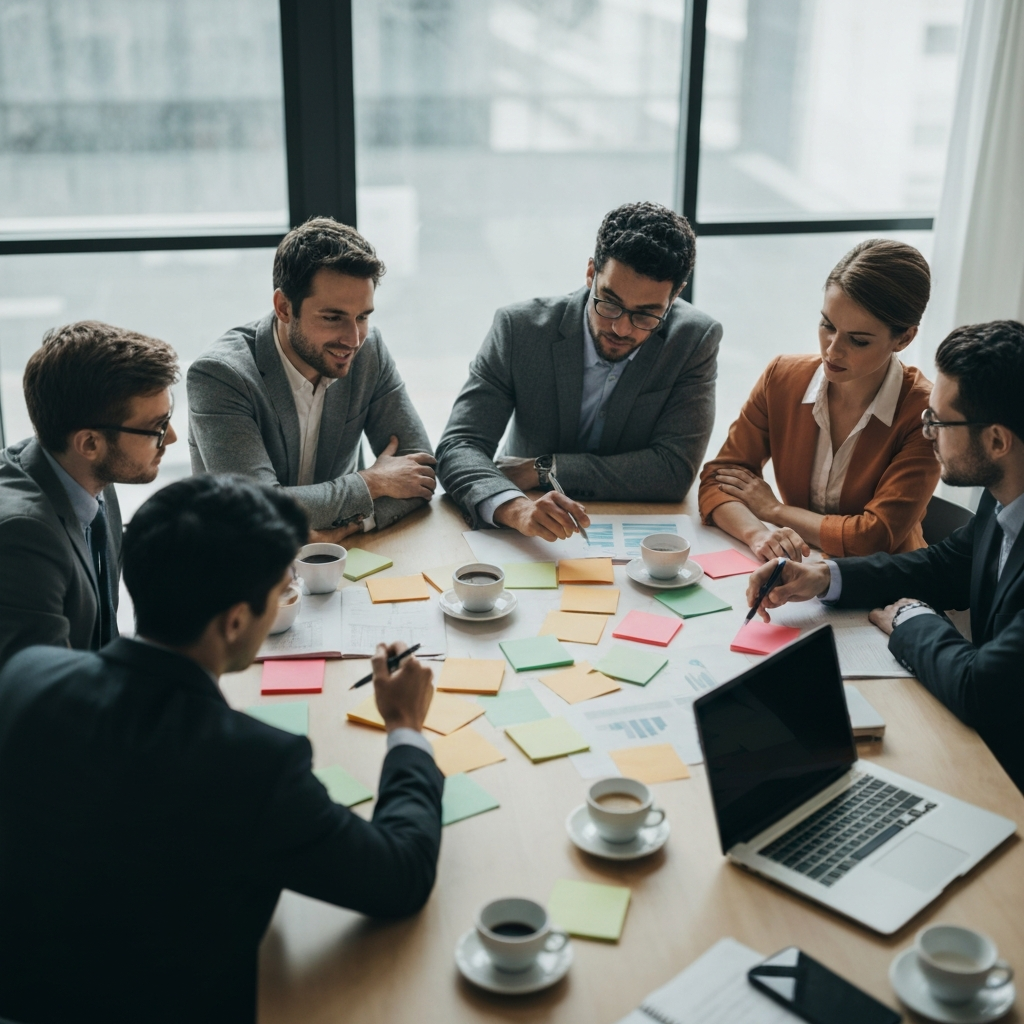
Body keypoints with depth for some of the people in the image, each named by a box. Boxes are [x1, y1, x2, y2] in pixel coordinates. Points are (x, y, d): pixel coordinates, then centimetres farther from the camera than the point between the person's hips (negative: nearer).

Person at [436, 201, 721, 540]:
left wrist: (542, 469, -18)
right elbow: (457, 447, -16)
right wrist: (515, 507, -37)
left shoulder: (695, 341, -10)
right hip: (528, 544, 0)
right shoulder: (520, 328, -11)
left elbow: (674, 471, -15)